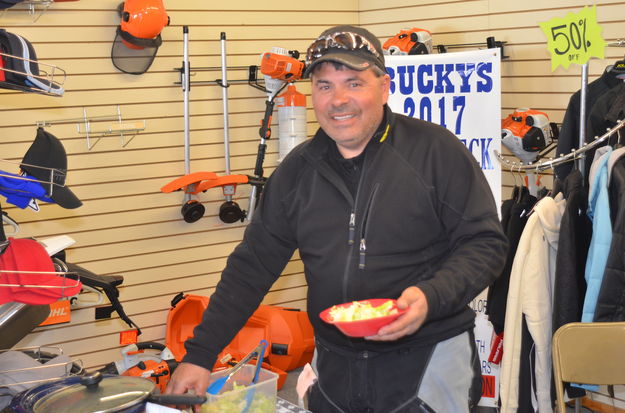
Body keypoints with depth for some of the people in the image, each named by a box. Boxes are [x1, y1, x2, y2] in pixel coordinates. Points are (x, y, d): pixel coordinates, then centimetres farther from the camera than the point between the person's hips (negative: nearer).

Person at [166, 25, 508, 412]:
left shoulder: (436, 151, -8)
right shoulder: (298, 170, 5)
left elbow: (485, 242, -7)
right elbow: (253, 264, 6)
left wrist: (431, 297, -25)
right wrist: (200, 354, 1)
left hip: (429, 357, -4)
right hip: (334, 367, 4)